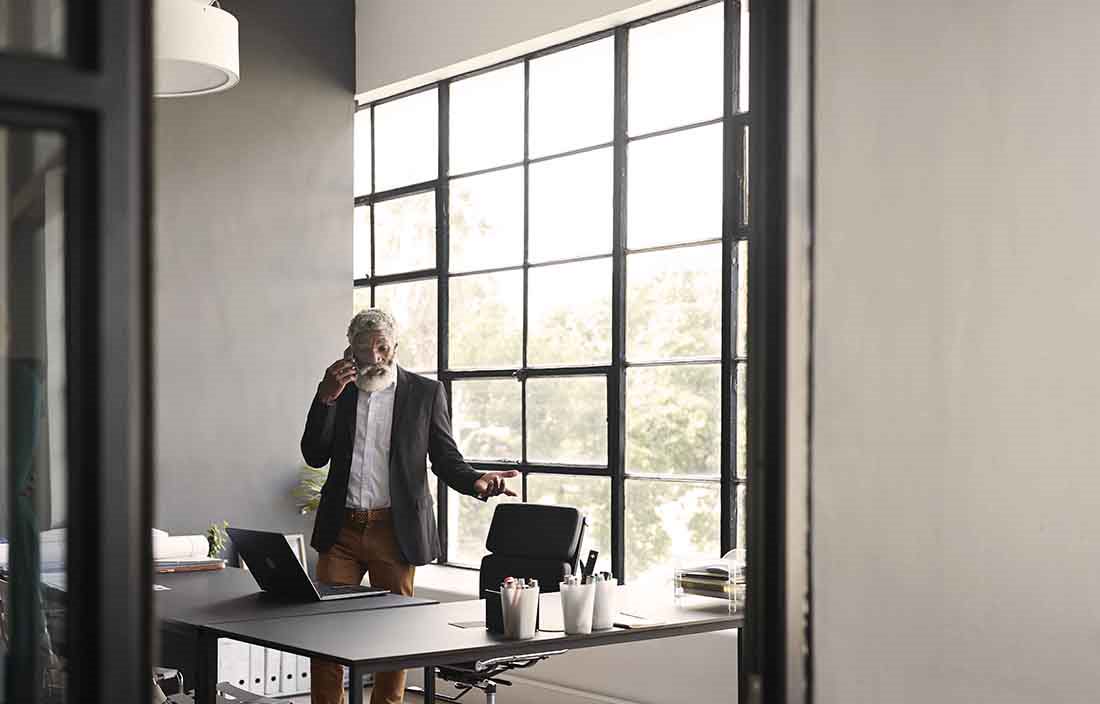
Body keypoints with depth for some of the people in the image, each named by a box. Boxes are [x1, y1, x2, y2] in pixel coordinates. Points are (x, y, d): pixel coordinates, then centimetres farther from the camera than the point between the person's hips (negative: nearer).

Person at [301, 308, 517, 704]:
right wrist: (326, 398, -11)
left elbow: (445, 458, 2)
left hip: (396, 530, -2)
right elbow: (315, 457, 1)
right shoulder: (336, 389, 8)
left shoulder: (425, 393, 2)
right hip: (341, 529, 2)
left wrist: (476, 481, -19)